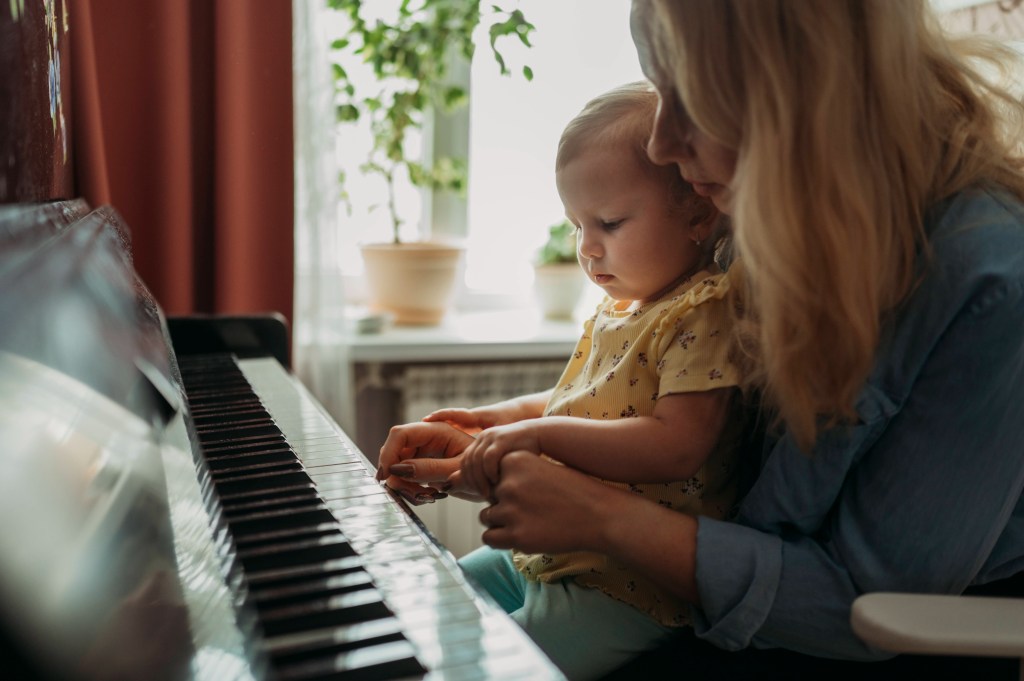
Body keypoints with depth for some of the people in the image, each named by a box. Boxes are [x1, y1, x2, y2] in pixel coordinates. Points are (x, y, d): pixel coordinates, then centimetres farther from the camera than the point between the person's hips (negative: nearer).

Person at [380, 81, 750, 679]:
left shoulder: (703, 313, -18)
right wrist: (495, 417, 14)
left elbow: (678, 445, -29)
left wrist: (539, 433, -29)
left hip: (619, 594, -9)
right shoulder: (618, 309, 10)